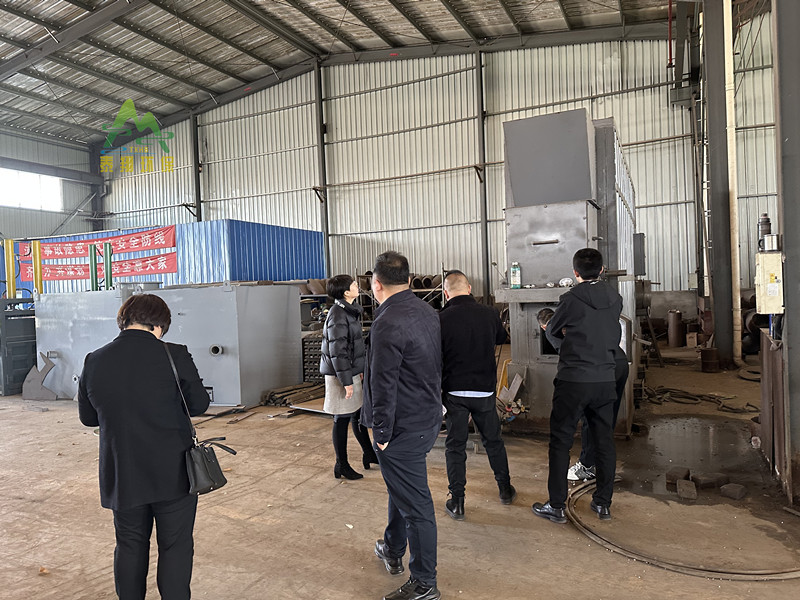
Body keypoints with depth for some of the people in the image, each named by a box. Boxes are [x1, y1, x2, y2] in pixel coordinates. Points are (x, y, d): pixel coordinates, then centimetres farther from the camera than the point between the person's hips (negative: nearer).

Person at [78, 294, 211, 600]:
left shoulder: (94, 362, -5)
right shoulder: (175, 356, -16)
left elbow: (87, 417, 7)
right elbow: (199, 404, -5)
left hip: (121, 476, 4)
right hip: (173, 473, -3)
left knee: (130, 547, 21)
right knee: (175, 547, 12)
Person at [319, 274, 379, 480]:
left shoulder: (350, 311, 11)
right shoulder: (338, 316, -20)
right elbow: (338, 352, -23)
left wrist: (360, 369, 21)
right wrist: (346, 381, -22)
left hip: (352, 372, 10)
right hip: (341, 375, -9)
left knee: (358, 414, 19)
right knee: (342, 419, 2)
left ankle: (369, 454, 34)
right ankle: (341, 465, 16)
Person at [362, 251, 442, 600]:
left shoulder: (388, 323, -23)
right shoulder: (428, 312, 5)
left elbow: (384, 384, -23)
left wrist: (382, 433, -14)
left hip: (404, 428, -10)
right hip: (429, 417, 10)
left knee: (415, 503, 4)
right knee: (401, 488, 26)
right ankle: (393, 551, 46)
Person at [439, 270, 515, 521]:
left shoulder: (441, 319, -13)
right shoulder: (490, 314, -4)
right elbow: (501, 337, 17)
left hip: (455, 392, -2)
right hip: (485, 390, 3)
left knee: (455, 446, 8)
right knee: (493, 441, 19)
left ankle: (457, 503, 12)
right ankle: (505, 489, 33)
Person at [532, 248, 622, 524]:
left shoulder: (571, 299, -11)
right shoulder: (615, 299, 4)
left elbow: (552, 333, 2)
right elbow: (615, 336, 15)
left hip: (573, 380, -5)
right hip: (605, 379, 5)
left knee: (560, 442, 4)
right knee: (604, 441, 14)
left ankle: (556, 506, 9)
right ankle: (603, 503, 24)